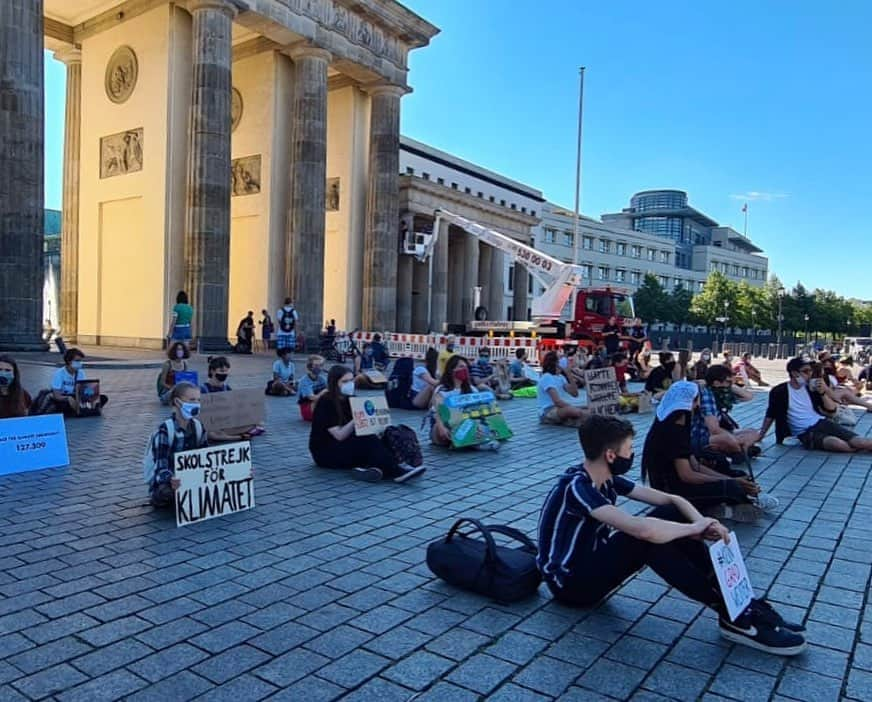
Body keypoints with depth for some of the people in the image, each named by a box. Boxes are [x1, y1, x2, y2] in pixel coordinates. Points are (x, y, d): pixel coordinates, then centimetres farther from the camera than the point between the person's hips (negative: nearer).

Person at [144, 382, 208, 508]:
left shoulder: (198, 427, 2)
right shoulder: (165, 430, -17)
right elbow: (161, 467, -25)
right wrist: (170, 479, -47)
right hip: (163, 482, -6)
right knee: (166, 491, -40)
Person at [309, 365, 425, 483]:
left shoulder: (351, 399, 7)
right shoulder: (325, 403, -15)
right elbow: (339, 435, -22)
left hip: (346, 445, 7)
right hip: (324, 452, -7)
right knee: (366, 440, -30)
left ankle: (376, 467, -48)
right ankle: (396, 472, -40)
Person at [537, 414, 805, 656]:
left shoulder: (607, 478, 0)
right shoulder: (575, 486, -28)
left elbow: (671, 499, 0)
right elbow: (642, 528, -40)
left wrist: (703, 524, -20)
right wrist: (695, 528, -24)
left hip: (592, 564, 9)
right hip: (570, 583, -8)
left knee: (670, 515, -7)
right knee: (648, 537, -31)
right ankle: (732, 616, -20)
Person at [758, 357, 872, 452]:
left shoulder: (811, 388, 4)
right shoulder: (779, 391, -5)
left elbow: (831, 411, 3)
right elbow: (770, 415, 6)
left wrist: (823, 393, -11)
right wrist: (761, 435, 6)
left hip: (822, 423, 4)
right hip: (805, 434, -4)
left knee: (857, 441, -16)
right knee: (838, 444, -29)